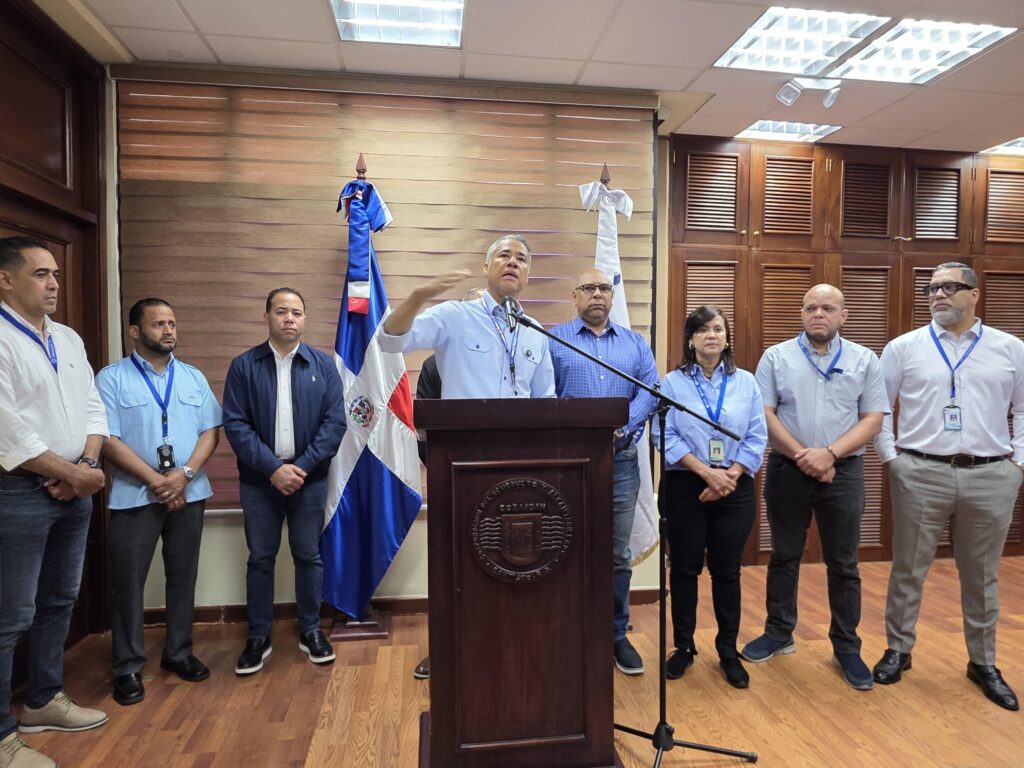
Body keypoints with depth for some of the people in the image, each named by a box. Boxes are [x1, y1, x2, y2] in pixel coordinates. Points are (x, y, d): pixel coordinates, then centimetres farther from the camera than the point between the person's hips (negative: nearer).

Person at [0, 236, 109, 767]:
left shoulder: (69, 340, 11)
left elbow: (92, 408, 11)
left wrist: (87, 465, -4)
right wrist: (75, 475, -13)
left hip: (75, 492, 8)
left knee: (59, 601, 18)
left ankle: (44, 701, 34)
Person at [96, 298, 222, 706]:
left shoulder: (194, 378, 8)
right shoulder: (112, 378, -3)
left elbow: (210, 430, 3)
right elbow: (107, 440, -10)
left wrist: (184, 474, -12)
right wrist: (156, 480, -14)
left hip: (189, 494, 3)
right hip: (134, 496, -3)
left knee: (183, 577, 12)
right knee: (128, 582, 5)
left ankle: (178, 653, 28)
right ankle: (127, 667, 20)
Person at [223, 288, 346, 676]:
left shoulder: (323, 365, 1)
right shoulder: (243, 366, 0)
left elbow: (335, 422, -4)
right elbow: (235, 425, -6)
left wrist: (302, 466, -12)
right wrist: (273, 467, -15)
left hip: (309, 478, 0)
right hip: (259, 479, 0)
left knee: (308, 555, 10)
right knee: (260, 558, 9)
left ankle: (311, 631, 26)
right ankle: (258, 636, 25)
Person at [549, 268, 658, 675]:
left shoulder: (635, 343, 14)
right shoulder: (553, 339, 5)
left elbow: (650, 390, 1)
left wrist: (621, 426, -15)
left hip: (621, 462, 3)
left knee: (618, 556, 11)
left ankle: (617, 634, 27)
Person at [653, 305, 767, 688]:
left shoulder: (746, 382, 5)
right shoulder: (672, 383, 0)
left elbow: (757, 438, 1)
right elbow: (665, 437, -8)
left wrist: (729, 476, -11)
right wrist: (707, 472, -16)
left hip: (736, 490, 1)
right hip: (685, 487, -1)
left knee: (727, 570, 9)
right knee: (685, 568, 8)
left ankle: (728, 651, 25)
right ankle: (683, 646, 24)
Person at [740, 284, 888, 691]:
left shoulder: (864, 360, 4)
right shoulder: (776, 356, 2)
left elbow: (872, 419, -1)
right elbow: (764, 414, -4)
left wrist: (830, 453, -15)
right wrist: (801, 454, -14)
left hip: (843, 472, 0)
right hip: (787, 470, 0)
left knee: (843, 564, 9)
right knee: (784, 557, 12)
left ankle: (846, 648, 24)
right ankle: (778, 633, 27)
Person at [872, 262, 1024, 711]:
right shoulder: (904, 348, 1)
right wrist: (889, 456, -2)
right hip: (920, 475, -1)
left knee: (981, 575, 14)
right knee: (908, 569, 8)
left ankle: (983, 663, 31)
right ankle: (898, 651, 24)